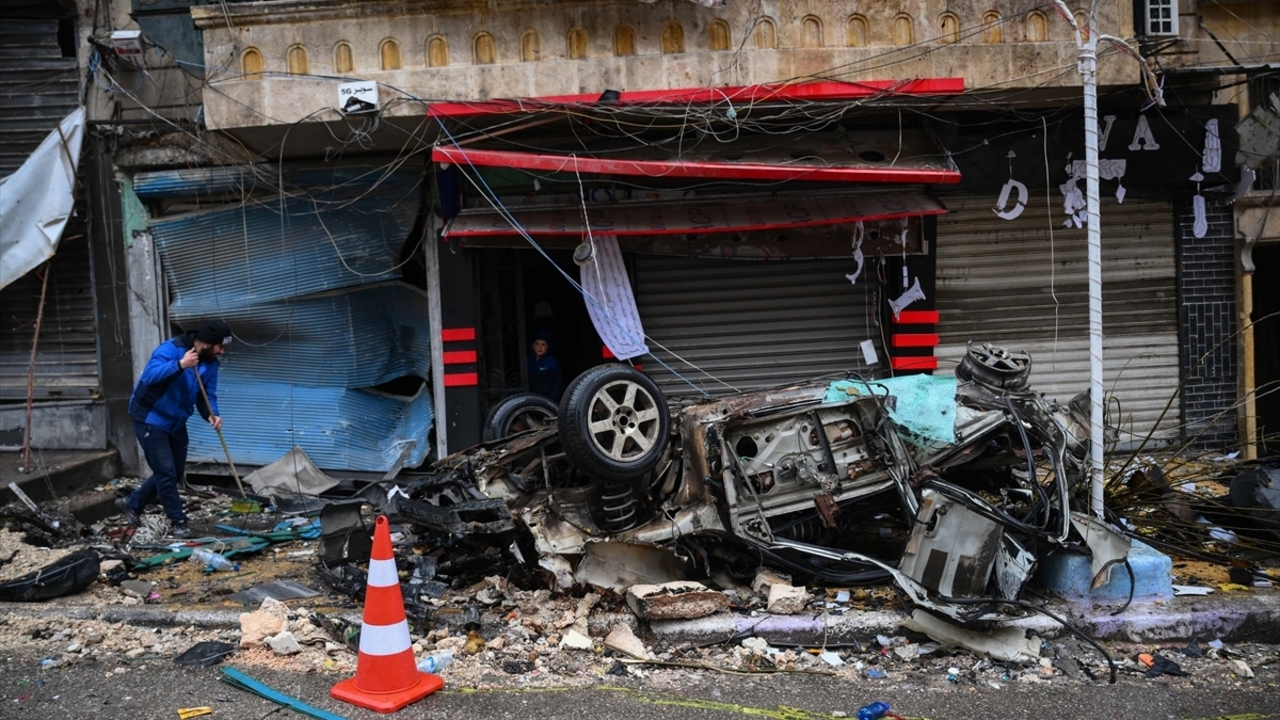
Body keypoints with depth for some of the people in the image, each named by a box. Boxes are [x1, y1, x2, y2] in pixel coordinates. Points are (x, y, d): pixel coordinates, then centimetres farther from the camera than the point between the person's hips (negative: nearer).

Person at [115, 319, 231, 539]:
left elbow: (207, 395, -2)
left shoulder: (210, 363, -2)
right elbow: (149, 376, -37)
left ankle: (132, 504, 31)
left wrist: (211, 414, -22)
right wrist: (180, 365, -47)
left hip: (176, 422, 8)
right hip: (150, 419, -8)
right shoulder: (171, 349, -24)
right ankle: (178, 522, 3)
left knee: (175, 473, 13)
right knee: (166, 472, -8)